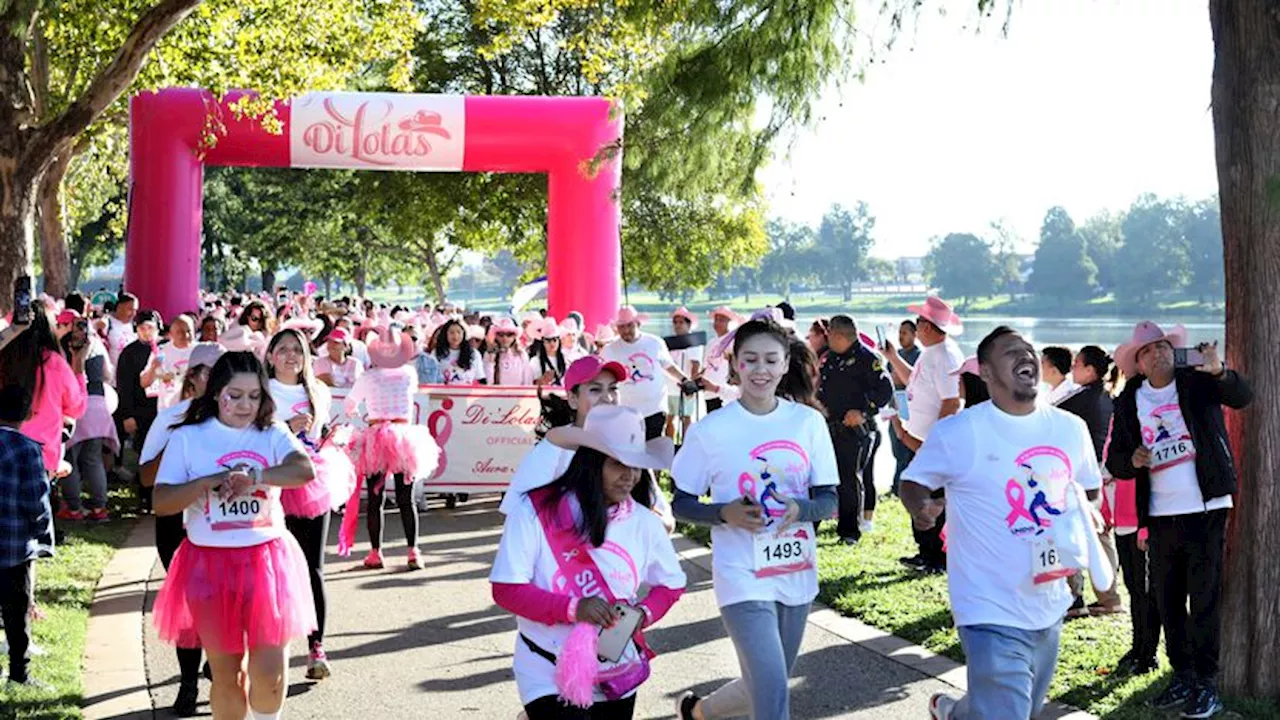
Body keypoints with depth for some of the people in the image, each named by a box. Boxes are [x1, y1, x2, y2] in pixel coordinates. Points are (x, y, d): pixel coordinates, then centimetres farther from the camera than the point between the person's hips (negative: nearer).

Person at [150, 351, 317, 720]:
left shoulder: (272, 435, 2)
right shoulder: (187, 438, 1)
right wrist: (211, 482, -20)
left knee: (270, 671, -6)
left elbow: (305, 469, -18)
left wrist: (254, 476, -31)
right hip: (210, 564, 0)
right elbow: (161, 503, -7)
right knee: (226, 674, 8)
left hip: (267, 560, 0)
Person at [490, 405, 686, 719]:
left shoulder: (643, 523, -2)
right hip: (549, 678, -4)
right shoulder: (535, 512, -12)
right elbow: (507, 590, -14)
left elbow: (671, 584, 11)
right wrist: (573, 608, -26)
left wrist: (643, 614, -9)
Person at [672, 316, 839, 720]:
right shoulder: (711, 430, -8)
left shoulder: (808, 422, 0)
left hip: (797, 576, 5)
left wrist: (800, 509, -19)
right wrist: (725, 514, -20)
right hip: (743, 578, -4)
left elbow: (829, 500, 2)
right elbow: (681, 503, -1)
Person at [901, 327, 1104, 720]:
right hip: (993, 613, -6)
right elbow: (912, 482, -4)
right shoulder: (957, 432, -14)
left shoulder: (1070, 428, 2)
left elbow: (1087, 491, 17)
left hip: (1050, 608, 6)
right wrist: (920, 507, -25)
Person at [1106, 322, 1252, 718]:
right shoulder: (1128, 403, 5)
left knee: (1204, 599, -1)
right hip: (1160, 515, 4)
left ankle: (1207, 685, 5)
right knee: (1168, 601, 11)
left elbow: (1243, 397, -20)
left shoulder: (1198, 382, -3)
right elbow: (1114, 460, 8)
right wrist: (1132, 461, -14)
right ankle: (1182, 678, 23)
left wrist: (1220, 372, -39)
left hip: (1205, 510, -4)